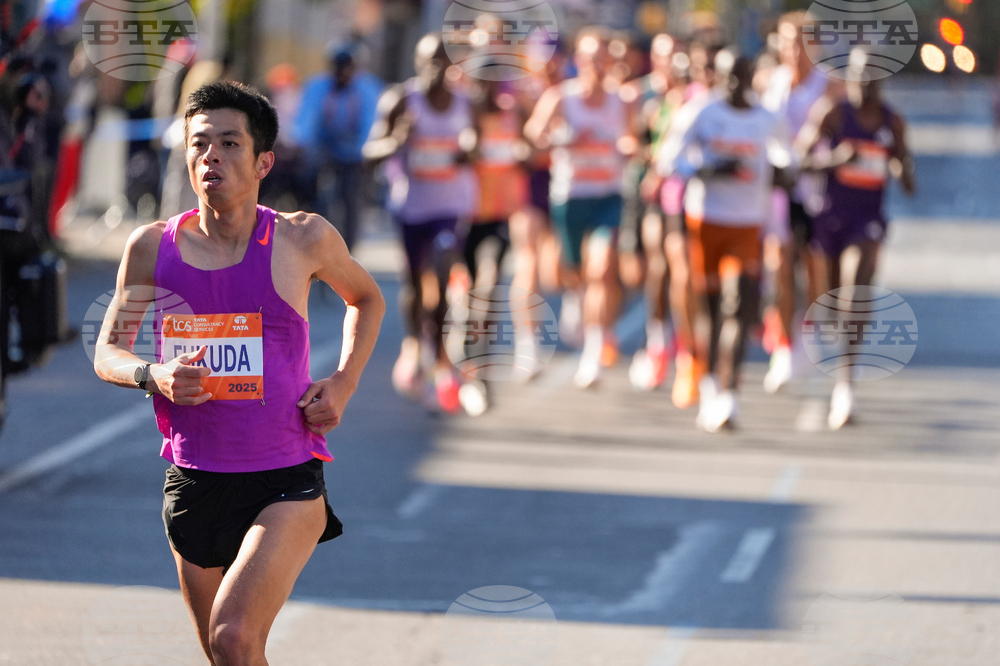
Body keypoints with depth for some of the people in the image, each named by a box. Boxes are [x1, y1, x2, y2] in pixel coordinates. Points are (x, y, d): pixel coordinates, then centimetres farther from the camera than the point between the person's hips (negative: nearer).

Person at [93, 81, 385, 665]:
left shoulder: (304, 239, -4)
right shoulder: (153, 248, -1)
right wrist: (153, 376, -14)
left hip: (286, 483, -3)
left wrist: (344, 383, 2)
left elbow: (367, 299, 17)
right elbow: (108, 353, 9)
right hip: (193, 480, 3)